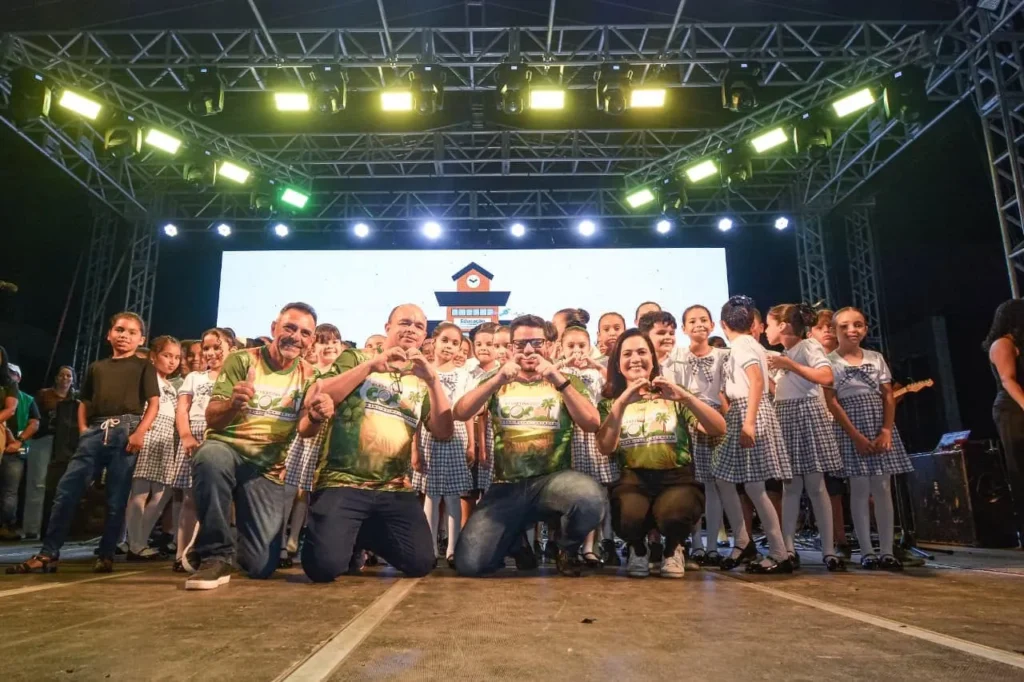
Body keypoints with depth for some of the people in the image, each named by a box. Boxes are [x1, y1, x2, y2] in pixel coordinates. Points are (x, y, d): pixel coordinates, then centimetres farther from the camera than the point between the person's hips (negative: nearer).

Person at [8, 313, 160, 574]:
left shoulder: (144, 366, 9)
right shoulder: (96, 367, 21)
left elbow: (153, 403, 0)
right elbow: (85, 402, 25)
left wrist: (140, 432, -13)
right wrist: (83, 428, 7)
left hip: (126, 430, -4)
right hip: (96, 431, 4)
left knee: (117, 498, -1)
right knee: (66, 490, -4)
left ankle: (106, 555, 10)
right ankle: (48, 554, 2)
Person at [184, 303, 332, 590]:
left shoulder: (308, 375, 3)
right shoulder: (242, 359, -6)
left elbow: (304, 430, -2)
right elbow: (212, 420, -11)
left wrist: (317, 417, -27)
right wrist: (233, 404, -35)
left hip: (268, 469, 2)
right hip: (227, 449, -2)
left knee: (261, 566, -8)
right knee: (210, 457, -41)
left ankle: (238, 537, 30)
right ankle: (216, 555, -21)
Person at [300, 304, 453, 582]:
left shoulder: (421, 382, 16)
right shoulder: (355, 359, 8)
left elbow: (444, 432, 5)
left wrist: (433, 379, -6)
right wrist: (372, 364, -13)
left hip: (394, 490, 3)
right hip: (341, 483, -3)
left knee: (421, 563, -9)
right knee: (324, 565, -20)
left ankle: (365, 537, 19)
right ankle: (348, 539, 16)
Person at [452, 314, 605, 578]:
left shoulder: (567, 382, 11)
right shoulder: (498, 382, 13)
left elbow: (592, 424, -6)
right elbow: (460, 414, -4)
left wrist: (559, 380, -16)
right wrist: (497, 380, -17)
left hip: (553, 480, -1)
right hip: (507, 486, 1)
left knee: (590, 497, -36)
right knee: (469, 563, -17)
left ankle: (568, 549, 0)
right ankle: (516, 537, 18)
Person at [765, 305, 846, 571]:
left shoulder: (808, 345, -3)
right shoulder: (784, 354, 19)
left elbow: (826, 377, -20)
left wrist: (790, 365, -15)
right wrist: (771, 372, 13)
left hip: (806, 414, -7)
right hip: (786, 418, 7)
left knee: (815, 485, -6)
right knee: (790, 486, 4)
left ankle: (828, 550, 0)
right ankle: (788, 548, 4)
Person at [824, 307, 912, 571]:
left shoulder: (876, 358, 10)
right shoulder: (830, 361, -2)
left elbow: (888, 397, 6)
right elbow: (832, 402, -8)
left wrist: (886, 430, -7)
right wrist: (856, 435, -14)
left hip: (880, 425, 4)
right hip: (850, 427, -4)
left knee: (883, 489, 4)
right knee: (860, 489, -2)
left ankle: (887, 551, 9)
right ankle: (867, 551, 5)